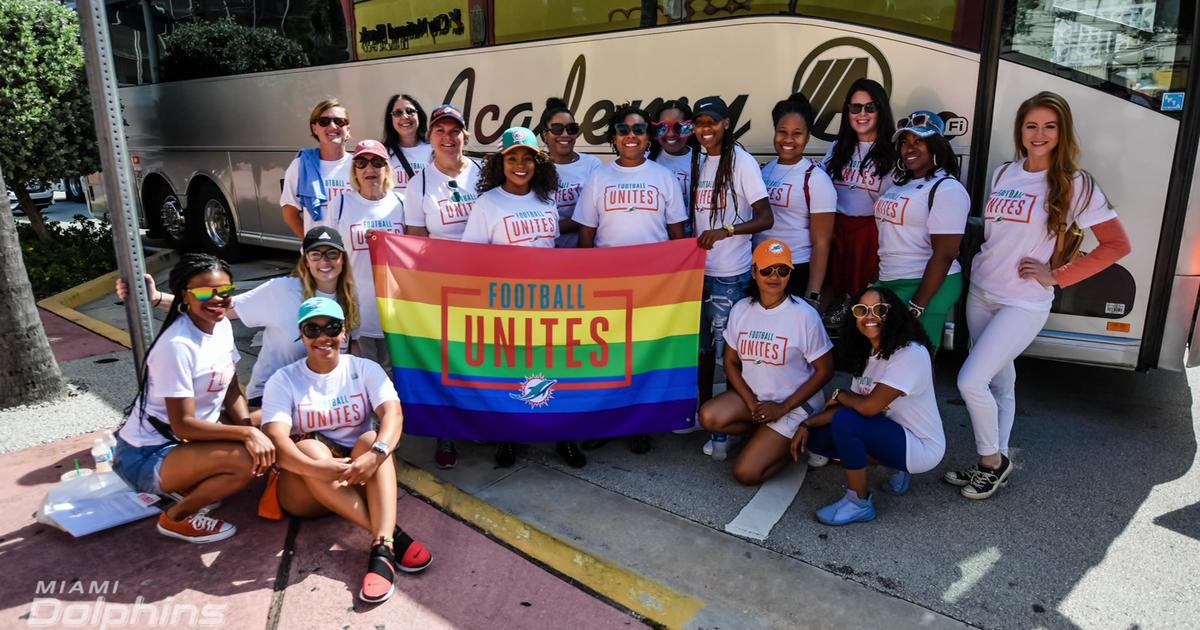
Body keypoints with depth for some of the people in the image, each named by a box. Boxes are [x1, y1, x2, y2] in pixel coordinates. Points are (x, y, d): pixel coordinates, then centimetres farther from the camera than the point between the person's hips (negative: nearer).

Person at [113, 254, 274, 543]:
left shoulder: (222, 325, -1)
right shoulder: (178, 345, -26)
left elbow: (232, 392, 3)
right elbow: (183, 425, -25)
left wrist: (251, 431, -13)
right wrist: (248, 433, -29)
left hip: (188, 439, 8)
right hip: (147, 455, -8)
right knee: (244, 461, -28)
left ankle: (190, 487, 10)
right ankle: (176, 518, -3)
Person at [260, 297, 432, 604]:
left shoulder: (365, 369, 1)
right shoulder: (283, 380, -2)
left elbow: (392, 412, -17)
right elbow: (276, 438, -19)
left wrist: (375, 455, -39)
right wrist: (318, 468, -39)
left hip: (360, 480, 1)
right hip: (305, 490, -1)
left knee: (372, 439, -28)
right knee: (310, 447, -31)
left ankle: (381, 548, -45)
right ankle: (392, 536, -39)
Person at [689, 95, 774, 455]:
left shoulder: (742, 162, -9)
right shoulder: (698, 163, 10)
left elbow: (765, 219, -13)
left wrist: (724, 231, -25)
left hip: (730, 274, -6)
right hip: (699, 269, 6)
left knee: (727, 349, 0)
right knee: (702, 345, 13)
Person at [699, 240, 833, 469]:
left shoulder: (805, 315, -16)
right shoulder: (741, 309, -3)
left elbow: (824, 371, -10)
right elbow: (731, 362, 4)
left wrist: (783, 408, -13)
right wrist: (751, 402, -11)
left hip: (794, 403, -5)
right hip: (752, 395, 5)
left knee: (746, 473, -16)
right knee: (709, 417, -24)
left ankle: (793, 442, 12)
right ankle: (764, 434, 4)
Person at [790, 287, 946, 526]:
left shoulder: (911, 353, -23)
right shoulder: (867, 354, 5)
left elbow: (869, 407, -30)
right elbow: (852, 405, 5)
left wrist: (839, 395, -9)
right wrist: (807, 425, -5)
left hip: (921, 447, -9)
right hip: (891, 434, 9)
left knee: (845, 422, -29)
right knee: (815, 436, 0)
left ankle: (859, 504, -9)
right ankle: (897, 469, 12)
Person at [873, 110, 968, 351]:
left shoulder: (947, 189, -12)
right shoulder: (900, 183, 13)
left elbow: (944, 255, -18)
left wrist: (916, 307, -21)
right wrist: (880, 282, 14)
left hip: (927, 288, -8)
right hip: (889, 284, 8)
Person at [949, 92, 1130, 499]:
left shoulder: (1075, 185, -9)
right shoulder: (1003, 175, 6)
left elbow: (1117, 245, -9)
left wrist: (1057, 275, -12)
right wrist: (980, 264, 7)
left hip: (1024, 304, -5)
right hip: (980, 293, 6)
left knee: (970, 381, -13)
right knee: (1000, 381, 15)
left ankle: (992, 462, 9)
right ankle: (994, 464, 26)